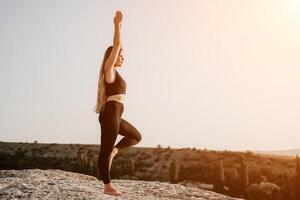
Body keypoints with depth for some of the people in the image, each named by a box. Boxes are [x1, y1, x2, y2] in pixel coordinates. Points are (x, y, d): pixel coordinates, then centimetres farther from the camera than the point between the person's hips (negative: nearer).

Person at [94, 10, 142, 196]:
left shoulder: (115, 71, 18)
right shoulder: (109, 69, -5)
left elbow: (118, 47, 25)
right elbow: (116, 46, -11)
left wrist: (119, 26, 29)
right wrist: (117, 24, -7)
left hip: (115, 115, 10)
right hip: (110, 114, -10)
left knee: (136, 136, 21)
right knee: (106, 150, -4)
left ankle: (113, 151, 10)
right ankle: (108, 186, 1)